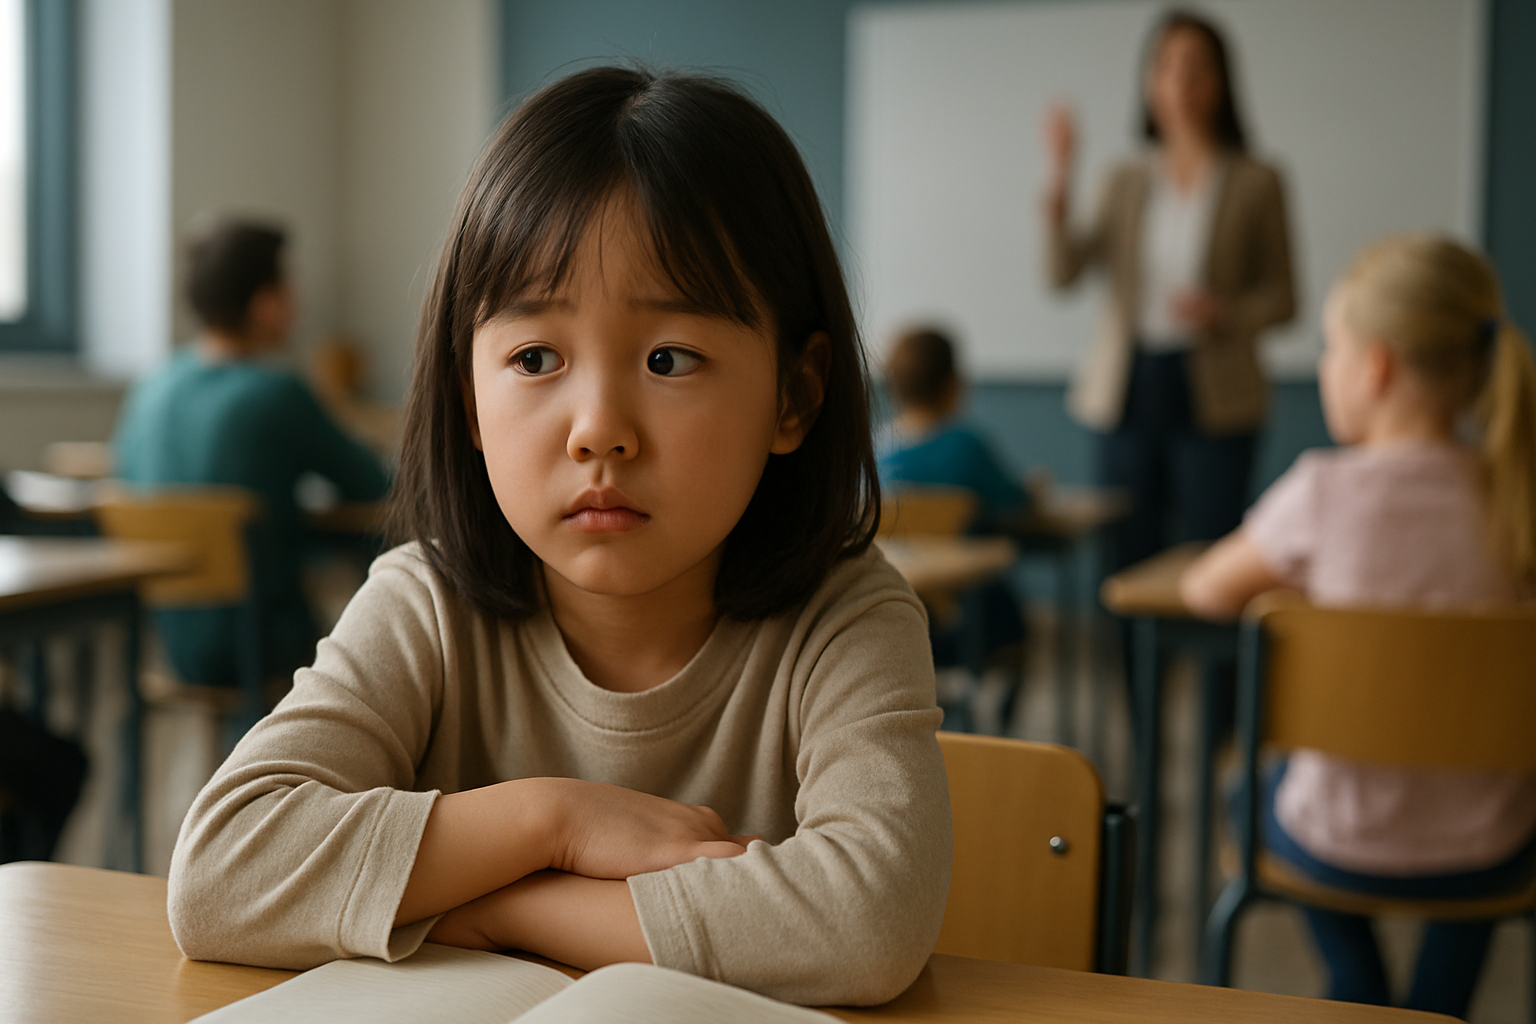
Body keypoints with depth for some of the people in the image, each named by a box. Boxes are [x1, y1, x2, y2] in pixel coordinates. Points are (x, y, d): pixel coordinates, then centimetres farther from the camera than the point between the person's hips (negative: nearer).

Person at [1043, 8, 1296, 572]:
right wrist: (1060, 184, -14)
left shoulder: (1255, 183, 2)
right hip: (1130, 391, 3)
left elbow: (1282, 298, 4)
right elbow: (1065, 272, -3)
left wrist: (1225, 313, -16)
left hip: (1210, 399, -2)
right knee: (1127, 563, 5)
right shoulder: (1127, 180, 9)